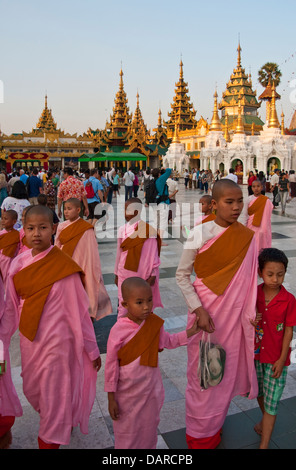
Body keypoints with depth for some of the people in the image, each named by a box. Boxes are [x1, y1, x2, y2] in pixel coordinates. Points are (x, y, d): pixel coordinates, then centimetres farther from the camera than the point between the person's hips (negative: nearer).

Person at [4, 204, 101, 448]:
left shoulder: (63, 267, -18)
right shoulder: (19, 263, -3)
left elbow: (79, 311, -14)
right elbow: (12, 307, 5)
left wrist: (92, 350, -8)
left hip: (56, 341, -6)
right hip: (29, 340, 6)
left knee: (54, 394, 9)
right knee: (31, 389, 23)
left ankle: (50, 439, 37)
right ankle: (58, 424, 53)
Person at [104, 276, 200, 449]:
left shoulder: (155, 323, -11)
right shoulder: (119, 330, -25)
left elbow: (167, 341, 9)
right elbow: (111, 365, -15)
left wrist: (191, 332, -2)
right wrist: (111, 399, -9)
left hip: (151, 389, 4)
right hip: (127, 393, -4)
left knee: (149, 428, 24)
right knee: (127, 431, 17)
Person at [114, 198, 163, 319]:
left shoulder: (148, 230, -9)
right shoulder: (122, 229, 3)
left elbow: (153, 254, -5)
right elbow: (119, 253, 10)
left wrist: (153, 275, -4)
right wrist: (116, 274, 14)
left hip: (143, 275, -3)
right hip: (125, 274, 3)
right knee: (123, 305, 4)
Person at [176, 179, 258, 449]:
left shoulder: (247, 237, -3)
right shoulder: (201, 233, -14)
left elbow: (249, 279, 5)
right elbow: (182, 275, -9)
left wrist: (251, 313, -1)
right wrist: (198, 310, -15)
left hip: (234, 315, 3)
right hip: (206, 312, -3)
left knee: (225, 371, 17)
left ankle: (215, 423, 42)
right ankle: (199, 434, 33)